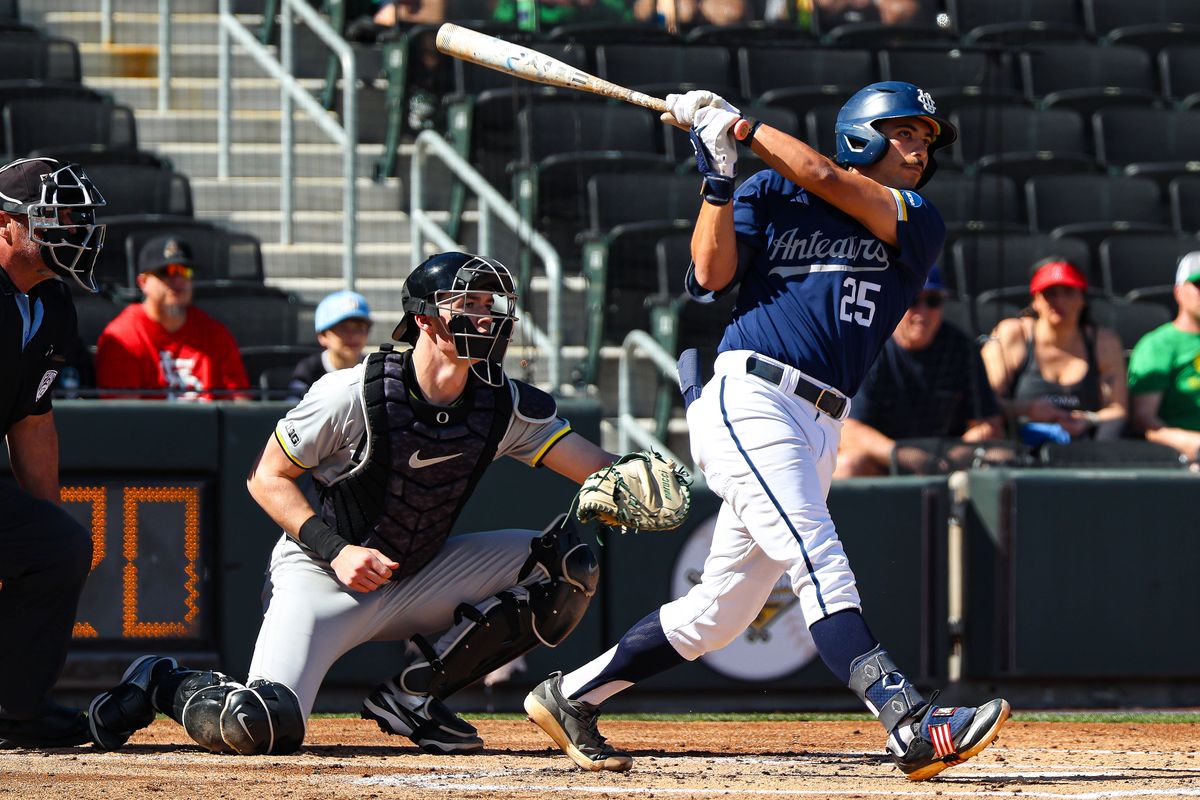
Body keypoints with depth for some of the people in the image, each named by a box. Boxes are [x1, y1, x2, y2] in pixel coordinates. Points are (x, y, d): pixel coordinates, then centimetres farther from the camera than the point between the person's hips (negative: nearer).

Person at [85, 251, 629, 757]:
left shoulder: (504, 405, -5)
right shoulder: (354, 394, -19)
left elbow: (596, 468, -10)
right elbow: (267, 477, -10)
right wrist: (336, 550, -22)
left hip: (417, 578, 6)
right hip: (320, 575, -6)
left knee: (566, 565, -9)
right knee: (256, 728, -28)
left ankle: (416, 693, -2)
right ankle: (162, 686, 7)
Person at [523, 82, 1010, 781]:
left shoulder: (919, 223, 12)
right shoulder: (772, 193, 9)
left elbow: (824, 178, -3)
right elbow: (712, 274, -2)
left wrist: (738, 125, 1)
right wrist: (718, 178, -10)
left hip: (820, 428, 6)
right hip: (748, 398, -6)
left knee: (720, 614, 8)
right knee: (819, 565, -21)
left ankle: (571, 697, 22)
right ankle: (913, 726, -36)